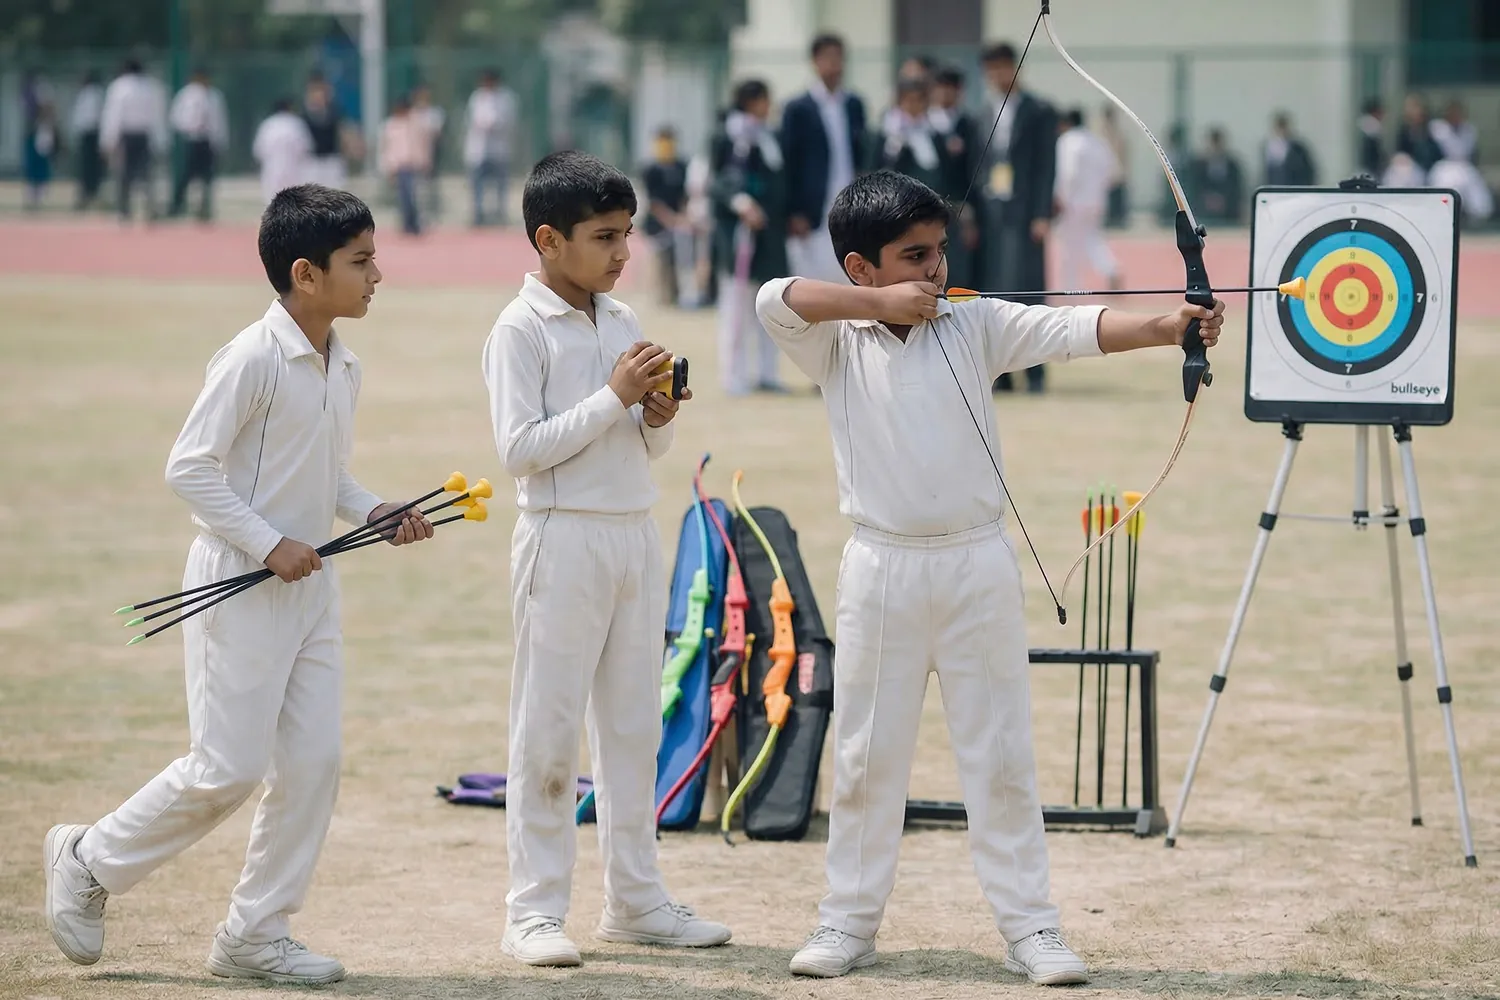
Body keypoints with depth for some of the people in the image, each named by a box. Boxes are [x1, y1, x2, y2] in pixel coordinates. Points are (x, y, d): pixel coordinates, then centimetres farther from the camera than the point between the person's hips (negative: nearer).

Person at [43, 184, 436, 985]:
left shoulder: (342, 368, 9)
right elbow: (189, 467, -19)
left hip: (310, 585, 8)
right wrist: (267, 543, -20)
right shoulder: (253, 359, -17)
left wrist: (373, 513, 3)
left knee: (312, 762, 3)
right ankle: (89, 861, 15)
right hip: (239, 588, -8)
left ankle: (255, 935, 12)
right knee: (228, 769, -5)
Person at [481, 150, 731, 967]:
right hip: (563, 537, -7)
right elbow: (520, 448, -17)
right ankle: (533, 911, 2)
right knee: (548, 731, -2)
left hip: (635, 537, 7)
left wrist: (658, 419, -6)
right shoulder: (520, 331, -9)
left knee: (633, 726, 11)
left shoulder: (623, 322, 11)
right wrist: (614, 398, -18)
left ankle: (635, 899, 18)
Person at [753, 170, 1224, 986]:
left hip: (978, 566, 0)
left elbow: (1073, 329, -13)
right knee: (865, 755, 9)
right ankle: (849, 921, 20)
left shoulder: (976, 326, 0)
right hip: (882, 572, 0)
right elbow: (773, 300, -18)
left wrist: (1165, 328, -29)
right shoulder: (835, 344, 0)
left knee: (1001, 755, 4)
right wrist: (879, 303, -19)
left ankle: (1030, 927, 9)